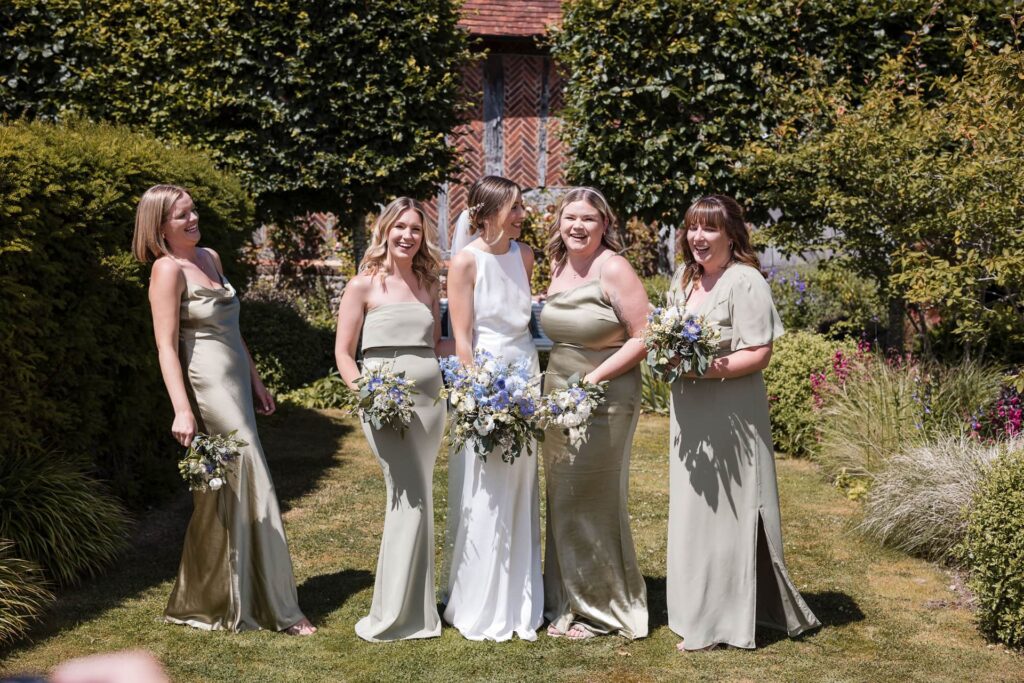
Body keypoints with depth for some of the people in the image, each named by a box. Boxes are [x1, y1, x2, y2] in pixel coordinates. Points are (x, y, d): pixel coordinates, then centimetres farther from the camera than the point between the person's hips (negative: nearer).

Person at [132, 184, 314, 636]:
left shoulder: (209, 257, 13)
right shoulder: (167, 269, -11)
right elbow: (166, 345, -16)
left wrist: (255, 381, 21)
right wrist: (182, 410, -24)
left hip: (235, 385, 8)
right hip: (208, 388, -8)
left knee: (223, 496, 12)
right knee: (251, 491, -6)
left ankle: (203, 602, 23)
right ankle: (278, 609, 3)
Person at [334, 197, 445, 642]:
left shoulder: (427, 286, 15)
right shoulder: (365, 285, 0)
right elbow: (343, 352, -1)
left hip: (430, 400, 5)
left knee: (416, 498, 9)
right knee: (412, 498, -11)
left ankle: (414, 604, 18)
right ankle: (396, 615, -2)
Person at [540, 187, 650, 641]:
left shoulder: (614, 269, -12)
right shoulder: (558, 266, 10)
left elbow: (643, 338, -16)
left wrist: (594, 379, -21)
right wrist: (550, 387, 11)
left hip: (604, 403, -7)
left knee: (593, 503, 2)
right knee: (562, 502, 12)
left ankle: (601, 610, 17)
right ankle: (567, 603, 25)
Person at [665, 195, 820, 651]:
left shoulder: (745, 282, -12)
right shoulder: (683, 280, 13)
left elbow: (759, 354, -16)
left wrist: (709, 369, -26)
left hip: (732, 414, -8)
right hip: (689, 412, 8)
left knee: (727, 509, -3)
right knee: (691, 508, 11)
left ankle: (723, 619, 6)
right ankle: (696, 610, 22)